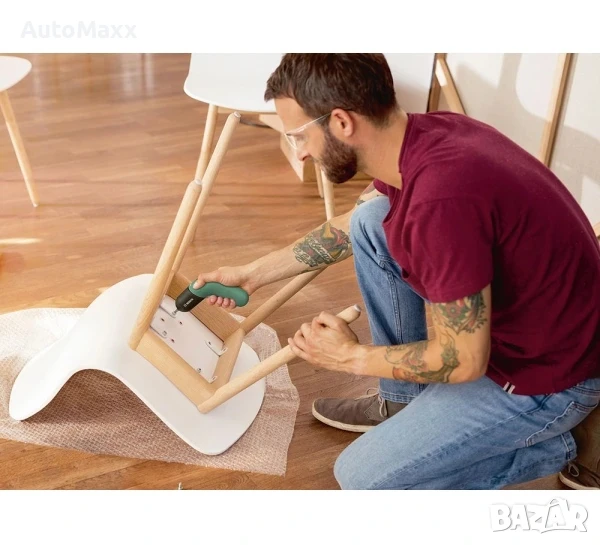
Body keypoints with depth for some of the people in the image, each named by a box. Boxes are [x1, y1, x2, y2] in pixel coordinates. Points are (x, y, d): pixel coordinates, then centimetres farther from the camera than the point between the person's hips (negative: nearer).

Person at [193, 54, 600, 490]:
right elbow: (349, 227, 14)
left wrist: (353, 357, -9)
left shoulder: (441, 200, -35)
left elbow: (463, 362, -24)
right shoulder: (418, 132, -6)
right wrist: (253, 273, 20)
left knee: (363, 479, 1)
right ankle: (403, 402, 16)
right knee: (370, 220, 4)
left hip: (548, 373, -8)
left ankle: (557, 443, 9)